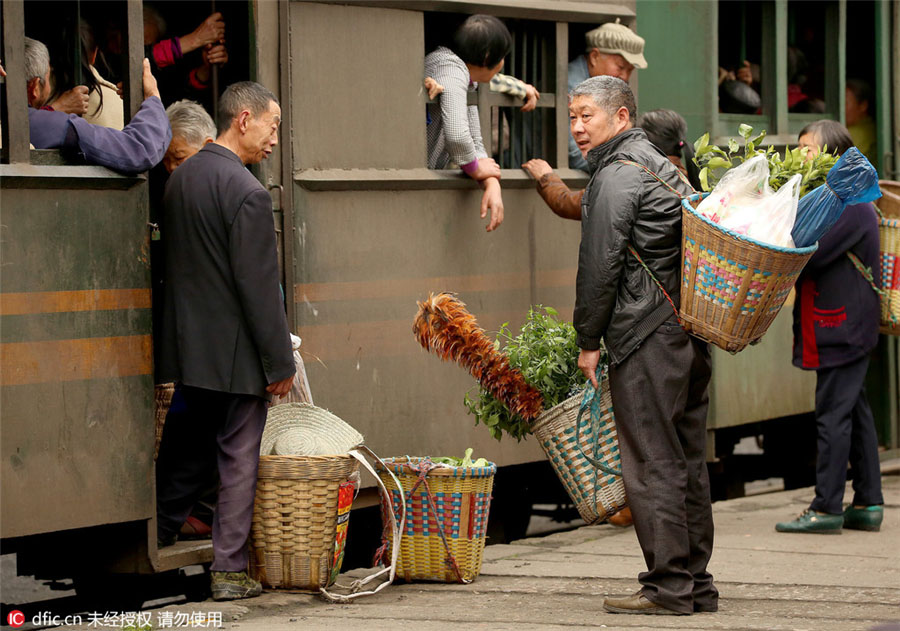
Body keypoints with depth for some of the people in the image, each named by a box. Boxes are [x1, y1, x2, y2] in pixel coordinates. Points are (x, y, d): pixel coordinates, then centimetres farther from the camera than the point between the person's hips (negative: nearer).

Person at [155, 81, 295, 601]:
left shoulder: (180, 178, 9)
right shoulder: (247, 193, -18)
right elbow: (260, 287, -19)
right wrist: (281, 363, -13)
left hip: (188, 348, 8)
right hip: (235, 355, -8)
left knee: (186, 455, 17)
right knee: (238, 460, 1)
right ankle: (229, 571, 4)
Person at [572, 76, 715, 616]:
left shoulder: (616, 175, -9)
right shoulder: (662, 166, 20)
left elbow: (600, 265, -12)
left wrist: (588, 339, -6)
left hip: (647, 338, -9)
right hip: (691, 332, 9)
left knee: (652, 462, -6)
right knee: (686, 459, 11)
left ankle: (669, 586, -6)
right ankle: (697, 584, 15)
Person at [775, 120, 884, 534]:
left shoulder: (851, 204, -15)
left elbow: (811, 255, -22)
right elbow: (810, 255, 16)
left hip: (843, 325, -10)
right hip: (845, 325, 10)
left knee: (834, 412, -7)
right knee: (854, 411, 11)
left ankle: (827, 507, -5)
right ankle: (868, 503, 15)